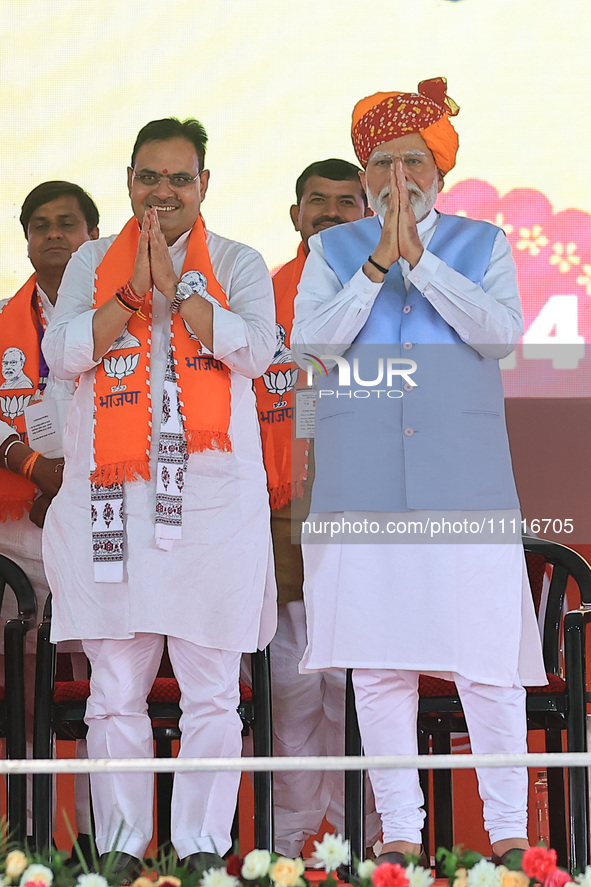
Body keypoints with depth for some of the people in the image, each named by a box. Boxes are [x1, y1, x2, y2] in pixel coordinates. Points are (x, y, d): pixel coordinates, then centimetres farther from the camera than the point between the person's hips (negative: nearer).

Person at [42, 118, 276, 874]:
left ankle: (201, 849, 2)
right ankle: (120, 849, 7)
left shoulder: (237, 265, 11)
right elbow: (62, 354, 1)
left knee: (211, 692, -3)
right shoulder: (93, 264, 15)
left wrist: (175, 287, -8)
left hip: (211, 497, -1)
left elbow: (254, 349, -6)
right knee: (115, 690, 1)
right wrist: (134, 292, -7)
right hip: (113, 498, 1)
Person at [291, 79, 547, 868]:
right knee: (378, 658, 1)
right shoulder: (333, 252, 11)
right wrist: (379, 261, -12)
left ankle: (507, 826, 3)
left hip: (465, 477, -1)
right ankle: (399, 828, 9)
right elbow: (311, 342, -4)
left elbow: (501, 330, -8)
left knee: (486, 652, -6)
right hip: (363, 481, 1)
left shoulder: (482, 246, 9)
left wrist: (419, 258, -15)